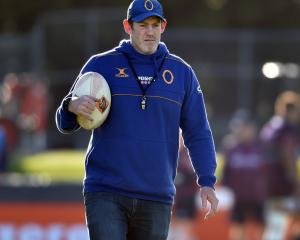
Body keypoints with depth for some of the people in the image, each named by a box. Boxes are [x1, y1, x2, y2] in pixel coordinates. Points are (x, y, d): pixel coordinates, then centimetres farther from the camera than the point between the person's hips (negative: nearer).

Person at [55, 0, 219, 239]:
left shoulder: (181, 72, 10)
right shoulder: (101, 65, 5)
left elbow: (198, 133, 11)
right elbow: (65, 124, 6)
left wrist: (207, 182, -2)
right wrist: (72, 106, -19)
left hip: (157, 198, 2)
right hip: (105, 192, -2)